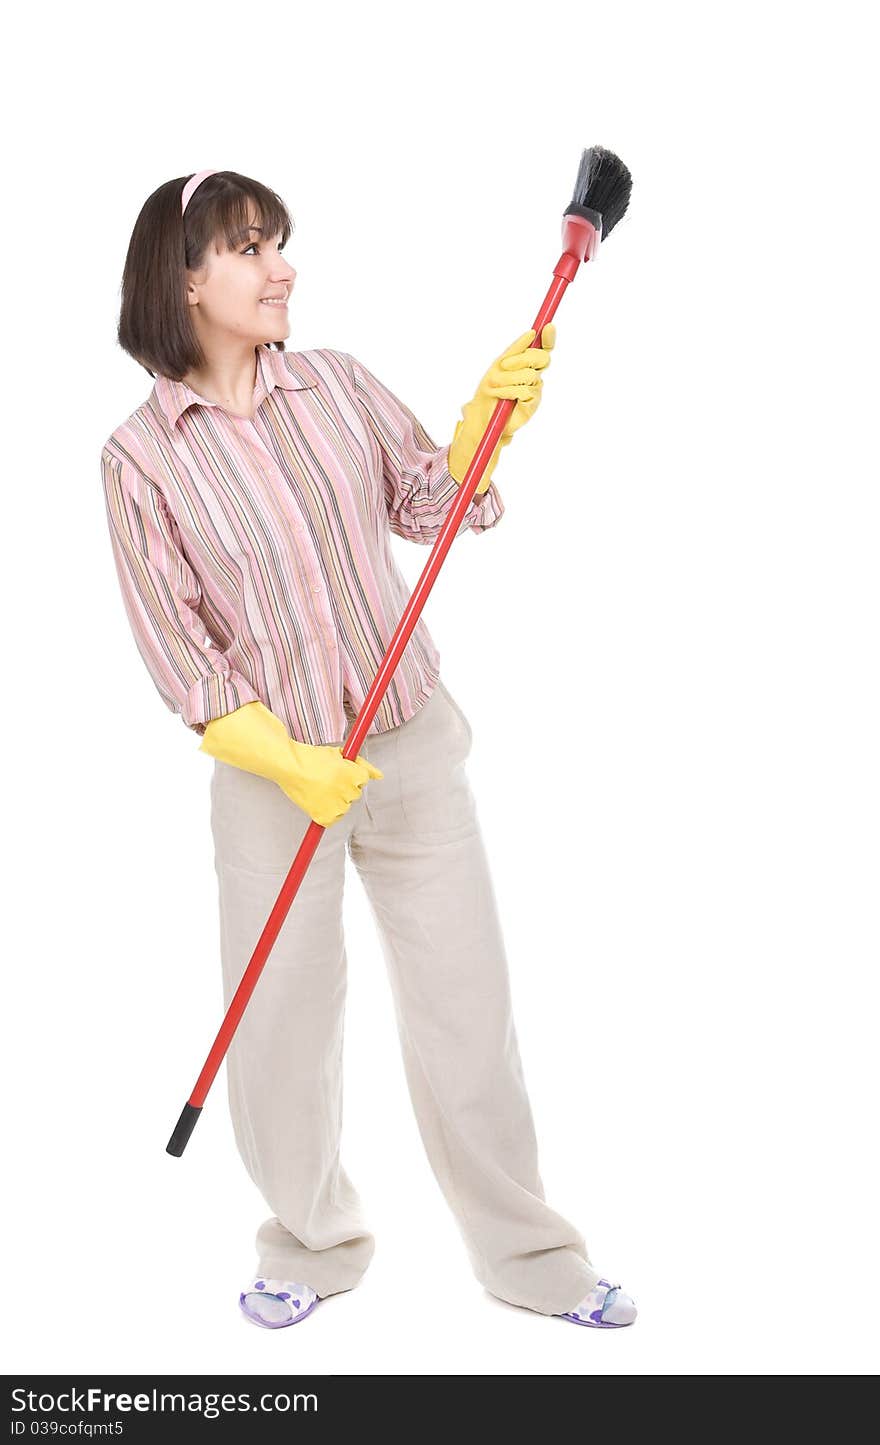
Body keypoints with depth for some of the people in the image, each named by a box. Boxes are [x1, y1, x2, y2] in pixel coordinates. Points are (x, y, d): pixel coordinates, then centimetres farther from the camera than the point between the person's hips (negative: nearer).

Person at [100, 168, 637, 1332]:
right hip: (272, 775, -2)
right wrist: (287, 762, -18)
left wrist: (490, 417, -10)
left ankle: (530, 1257, 26)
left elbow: (430, 503, 9)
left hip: (414, 748, 2)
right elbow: (178, 648, -8)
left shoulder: (337, 382, 2)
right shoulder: (139, 455, -7)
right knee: (281, 1026, 9)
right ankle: (315, 1248, 35)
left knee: (468, 1004, 8)